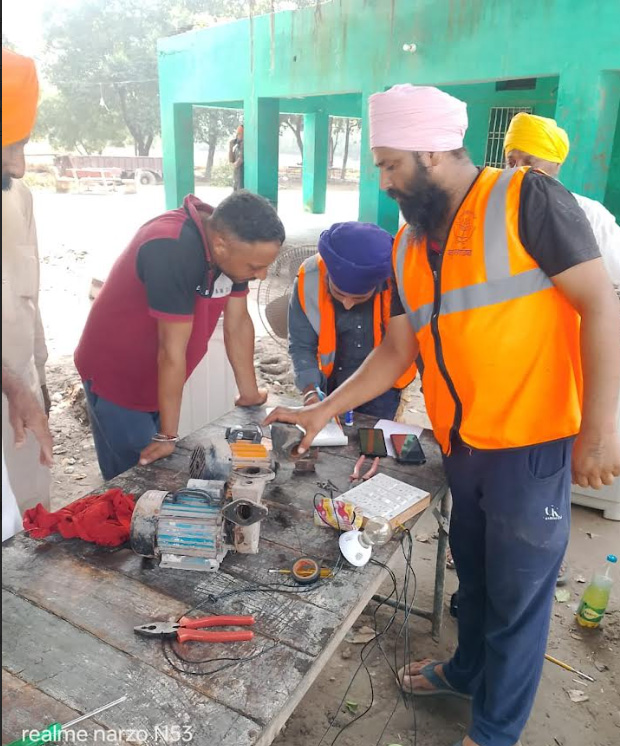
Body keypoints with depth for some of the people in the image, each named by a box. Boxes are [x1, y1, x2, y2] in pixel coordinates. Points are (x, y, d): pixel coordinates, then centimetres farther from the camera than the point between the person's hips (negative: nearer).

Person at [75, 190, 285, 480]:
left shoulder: (231, 241, -10)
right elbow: (172, 350, -30)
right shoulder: (172, 249, -33)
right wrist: (168, 436, -22)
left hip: (157, 379, 7)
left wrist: (250, 394, 4)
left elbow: (238, 324, -2)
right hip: (114, 375, -6)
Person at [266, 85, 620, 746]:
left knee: (517, 590, 10)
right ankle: (468, 670, 50)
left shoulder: (526, 200, -11)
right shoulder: (408, 244, 7)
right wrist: (323, 411, 6)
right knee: (472, 571, 24)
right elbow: (396, 350, 10)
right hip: (459, 444, 6)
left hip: (531, 442, -6)